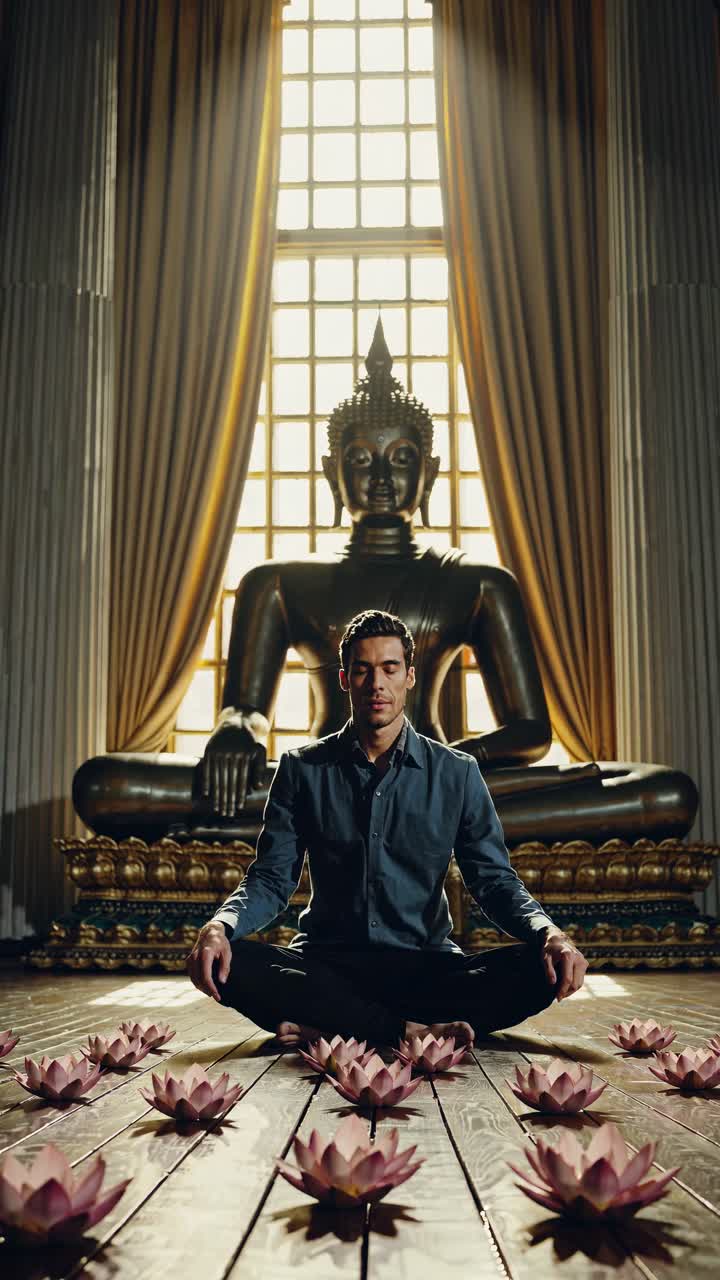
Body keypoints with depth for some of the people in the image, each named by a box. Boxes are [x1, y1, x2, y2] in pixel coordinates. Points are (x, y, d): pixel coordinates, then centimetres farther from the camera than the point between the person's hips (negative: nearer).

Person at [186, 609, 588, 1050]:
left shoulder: (457, 773, 4)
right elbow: (272, 878, 2)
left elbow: (494, 878, 2)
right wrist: (221, 924, -20)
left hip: (426, 964, 1)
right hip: (327, 964, 0)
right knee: (232, 963, -30)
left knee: (538, 970, -27)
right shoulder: (303, 770, 5)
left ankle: (329, 1026, -28)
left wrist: (547, 931, -19)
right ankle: (413, 1029, -28)